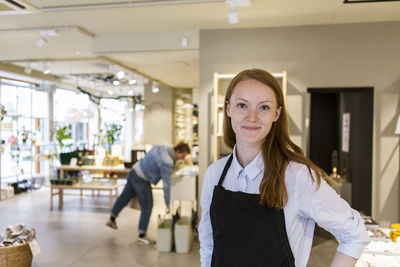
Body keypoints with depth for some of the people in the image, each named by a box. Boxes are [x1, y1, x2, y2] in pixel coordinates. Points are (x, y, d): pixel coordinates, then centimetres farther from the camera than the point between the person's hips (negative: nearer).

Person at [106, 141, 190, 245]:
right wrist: (168, 203, -14)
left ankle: (112, 219, 42)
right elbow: (166, 184, -21)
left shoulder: (163, 146, -1)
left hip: (134, 170, 9)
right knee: (147, 207, 1)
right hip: (141, 180, -9)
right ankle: (142, 235, 10)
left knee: (124, 196, 24)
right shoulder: (167, 162, -25)